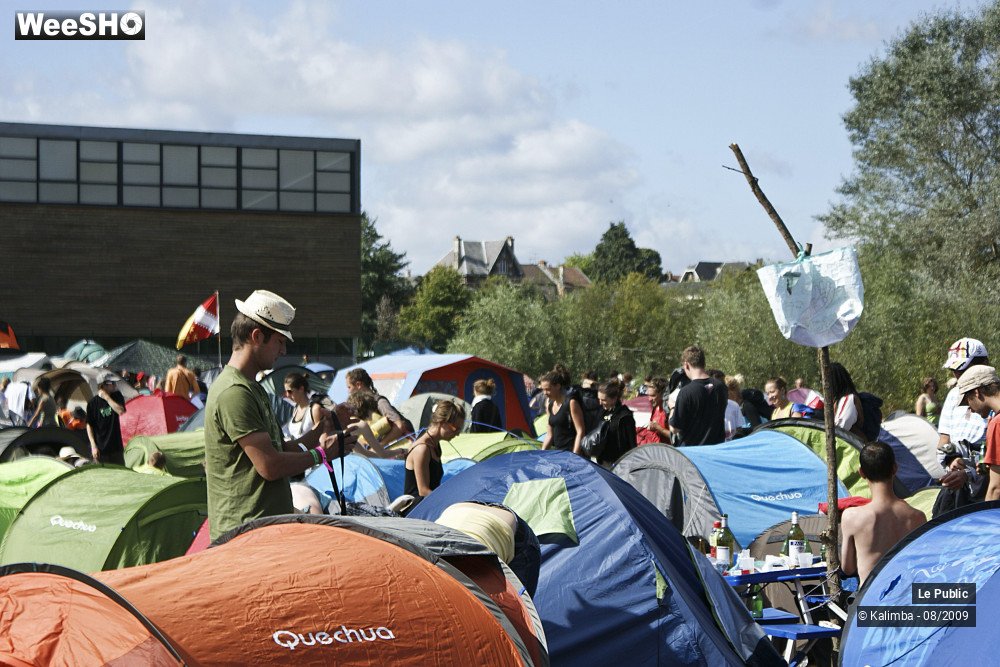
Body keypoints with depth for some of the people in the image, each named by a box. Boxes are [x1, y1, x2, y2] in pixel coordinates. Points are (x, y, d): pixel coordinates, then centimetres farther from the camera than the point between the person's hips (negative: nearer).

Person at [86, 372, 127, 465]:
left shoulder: (116, 396, 2)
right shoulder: (93, 403, -7)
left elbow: (120, 411, -17)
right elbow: (89, 425, -3)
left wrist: (107, 398, -16)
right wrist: (93, 446, -9)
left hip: (116, 445, 3)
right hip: (100, 448, -3)